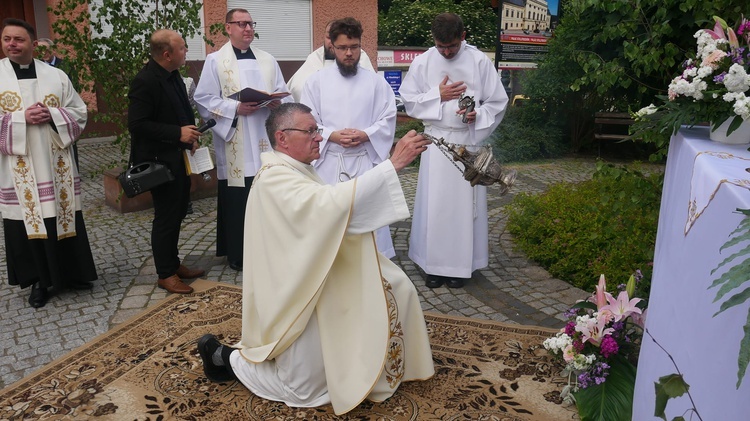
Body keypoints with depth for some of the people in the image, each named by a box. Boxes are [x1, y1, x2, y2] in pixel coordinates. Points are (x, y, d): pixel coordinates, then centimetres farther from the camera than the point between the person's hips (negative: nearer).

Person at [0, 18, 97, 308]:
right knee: (28, 224, 5)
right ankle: (40, 281, 20)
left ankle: (71, 274, 25)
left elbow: (80, 112, 5)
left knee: (64, 219, 9)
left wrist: (52, 116, -13)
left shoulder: (56, 76, 5)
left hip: (56, 164, 1)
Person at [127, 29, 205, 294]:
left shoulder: (173, 75, 8)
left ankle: (173, 263, 31)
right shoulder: (145, 81, -19)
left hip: (178, 158, 9)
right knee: (166, 217, 2)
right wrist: (178, 133, -24)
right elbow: (137, 124, -22)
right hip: (161, 161, -9)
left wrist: (189, 137, 5)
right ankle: (166, 274, 16)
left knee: (177, 212, 16)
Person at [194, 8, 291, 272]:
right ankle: (237, 254, 15)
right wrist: (236, 108, -17)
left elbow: (284, 94, 13)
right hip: (235, 144, -4)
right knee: (237, 201, 1)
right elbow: (204, 100, -5)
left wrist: (277, 103, -9)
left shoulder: (268, 60, 14)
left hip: (266, 142, 4)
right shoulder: (215, 61, 2)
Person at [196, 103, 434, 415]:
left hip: (322, 276, 10)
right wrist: (393, 164, -38)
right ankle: (225, 356, 18)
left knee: (396, 287, 5)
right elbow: (332, 202, -40)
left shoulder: (297, 170, 8)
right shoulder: (274, 178, -24)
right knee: (305, 390, 3)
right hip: (298, 293, -9)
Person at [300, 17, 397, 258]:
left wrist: (365, 135, -14)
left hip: (365, 160, 0)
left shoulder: (376, 81, 6)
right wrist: (332, 136, -15)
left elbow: (388, 119, 3)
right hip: (328, 162, 0)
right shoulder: (317, 81, 4)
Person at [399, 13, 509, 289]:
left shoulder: (480, 61, -3)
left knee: (464, 203, 4)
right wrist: (438, 95, -10)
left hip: (468, 142, 0)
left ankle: (460, 265, 17)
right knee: (434, 203, 3)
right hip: (436, 141, 1)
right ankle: (434, 264, 16)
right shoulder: (422, 62, 0)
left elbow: (498, 102, 2)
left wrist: (478, 115, -17)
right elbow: (409, 100, 3)